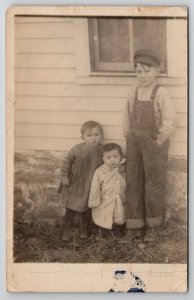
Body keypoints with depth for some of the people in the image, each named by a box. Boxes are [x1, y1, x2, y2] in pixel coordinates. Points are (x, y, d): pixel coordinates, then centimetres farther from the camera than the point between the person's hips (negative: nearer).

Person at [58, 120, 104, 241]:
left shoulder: (102, 151, -7)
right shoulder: (77, 149, -14)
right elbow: (67, 161, -6)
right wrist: (64, 176, -9)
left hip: (90, 187, 2)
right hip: (75, 185, -2)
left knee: (87, 209, 15)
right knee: (71, 208, 4)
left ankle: (84, 229, 35)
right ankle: (67, 230, 19)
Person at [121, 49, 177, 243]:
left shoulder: (161, 93, -11)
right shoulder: (133, 92, 3)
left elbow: (169, 122, -14)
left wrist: (158, 142, -12)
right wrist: (129, 138, 5)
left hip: (154, 144, -4)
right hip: (134, 144, 5)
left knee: (153, 185, 5)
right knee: (133, 184, 6)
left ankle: (153, 226, 21)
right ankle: (133, 228, 14)